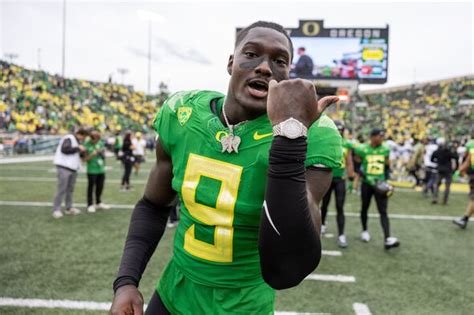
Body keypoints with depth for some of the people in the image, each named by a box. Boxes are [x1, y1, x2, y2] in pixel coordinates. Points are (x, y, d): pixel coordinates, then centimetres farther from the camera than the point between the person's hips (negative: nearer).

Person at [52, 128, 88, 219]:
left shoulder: (77, 141, 21)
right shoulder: (68, 138, -9)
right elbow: (64, 149, -23)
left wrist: (82, 151, 9)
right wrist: (78, 148, -17)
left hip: (72, 168, 9)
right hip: (64, 167, -9)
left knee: (70, 189, 10)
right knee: (61, 189, -9)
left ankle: (69, 208, 17)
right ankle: (56, 210, -6)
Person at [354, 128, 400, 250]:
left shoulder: (385, 150, 2)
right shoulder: (362, 149, -8)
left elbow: (387, 167, 12)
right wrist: (367, 177, -14)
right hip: (367, 183, -1)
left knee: (383, 211, -6)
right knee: (365, 208, 14)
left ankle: (387, 239, -14)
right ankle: (364, 231, 36)